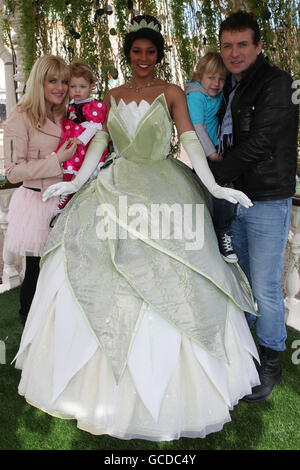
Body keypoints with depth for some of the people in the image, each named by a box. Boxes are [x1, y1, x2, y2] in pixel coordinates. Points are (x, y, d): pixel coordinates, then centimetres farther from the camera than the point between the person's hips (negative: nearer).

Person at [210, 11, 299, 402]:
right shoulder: (230, 87, 15)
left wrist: (212, 176, -15)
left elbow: (259, 142, -20)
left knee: (265, 288, -2)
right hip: (235, 197, 8)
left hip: (268, 201, -7)